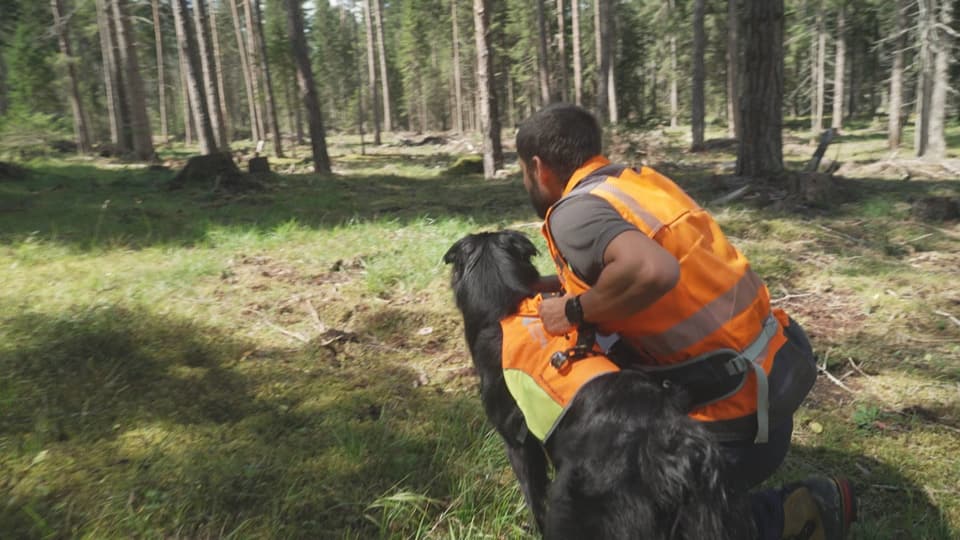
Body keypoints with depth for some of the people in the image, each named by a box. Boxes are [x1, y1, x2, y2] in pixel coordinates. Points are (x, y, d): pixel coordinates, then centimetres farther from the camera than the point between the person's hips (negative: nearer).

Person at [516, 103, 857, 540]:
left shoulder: (573, 212, -18)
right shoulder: (637, 178, 8)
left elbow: (652, 272, -37)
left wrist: (574, 311, -21)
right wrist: (539, 284, 17)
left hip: (737, 408, -8)